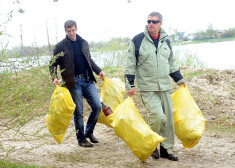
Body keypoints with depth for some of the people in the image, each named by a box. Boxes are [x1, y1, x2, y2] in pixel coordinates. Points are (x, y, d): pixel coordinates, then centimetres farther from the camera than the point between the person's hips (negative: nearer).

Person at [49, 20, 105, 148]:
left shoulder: (84, 43, 13)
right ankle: (81, 139, 13)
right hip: (73, 82, -4)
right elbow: (53, 64, 2)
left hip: (87, 80, 4)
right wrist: (54, 78, -14)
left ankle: (89, 131, 21)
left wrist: (99, 71, 14)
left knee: (97, 106, 0)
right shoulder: (60, 46, -1)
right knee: (78, 112, -1)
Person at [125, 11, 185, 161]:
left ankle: (167, 149, 20)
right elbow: (130, 65, -1)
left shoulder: (166, 41, 11)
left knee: (168, 118, 6)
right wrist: (130, 85, -6)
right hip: (147, 88, -5)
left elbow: (171, 63, 24)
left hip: (165, 87, 5)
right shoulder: (138, 40, -3)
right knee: (158, 116, -18)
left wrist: (179, 79, 25)